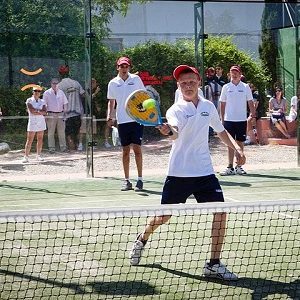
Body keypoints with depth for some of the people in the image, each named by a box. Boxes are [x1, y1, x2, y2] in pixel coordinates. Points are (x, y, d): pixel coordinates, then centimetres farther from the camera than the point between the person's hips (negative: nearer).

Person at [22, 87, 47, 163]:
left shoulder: (42, 101, 10)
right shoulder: (29, 101, 1)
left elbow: (44, 112, -4)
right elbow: (31, 110, -15)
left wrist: (36, 111, -13)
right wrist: (40, 111, -9)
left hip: (41, 122, 3)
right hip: (32, 122, -3)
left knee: (40, 139, 4)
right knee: (29, 140, -5)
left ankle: (38, 156, 12)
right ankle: (26, 156, -5)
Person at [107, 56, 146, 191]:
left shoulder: (136, 79, 1)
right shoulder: (113, 83, 5)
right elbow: (111, 101, 13)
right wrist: (110, 116, 1)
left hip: (137, 119, -2)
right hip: (122, 120, 2)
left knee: (137, 149, -4)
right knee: (125, 151, 5)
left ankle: (140, 179, 1)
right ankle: (127, 181, 11)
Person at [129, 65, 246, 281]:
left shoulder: (209, 106, 8)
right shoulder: (176, 109, -9)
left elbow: (221, 131, 24)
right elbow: (174, 132, -31)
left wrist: (236, 148, 9)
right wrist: (168, 130, -54)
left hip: (205, 172, 4)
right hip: (179, 172, -4)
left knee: (220, 212, -10)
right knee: (164, 216, 8)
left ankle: (214, 264, -1)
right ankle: (142, 240, 39)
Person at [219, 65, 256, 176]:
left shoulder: (245, 87, 3)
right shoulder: (226, 87, 5)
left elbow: (250, 102, 5)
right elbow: (222, 104, 8)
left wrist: (253, 115, -4)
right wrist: (222, 119, 5)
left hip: (241, 120, 0)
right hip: (229, 120, 0)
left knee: (240, 143, 4)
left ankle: (239, 167, 12)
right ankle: (230, 167, 5)